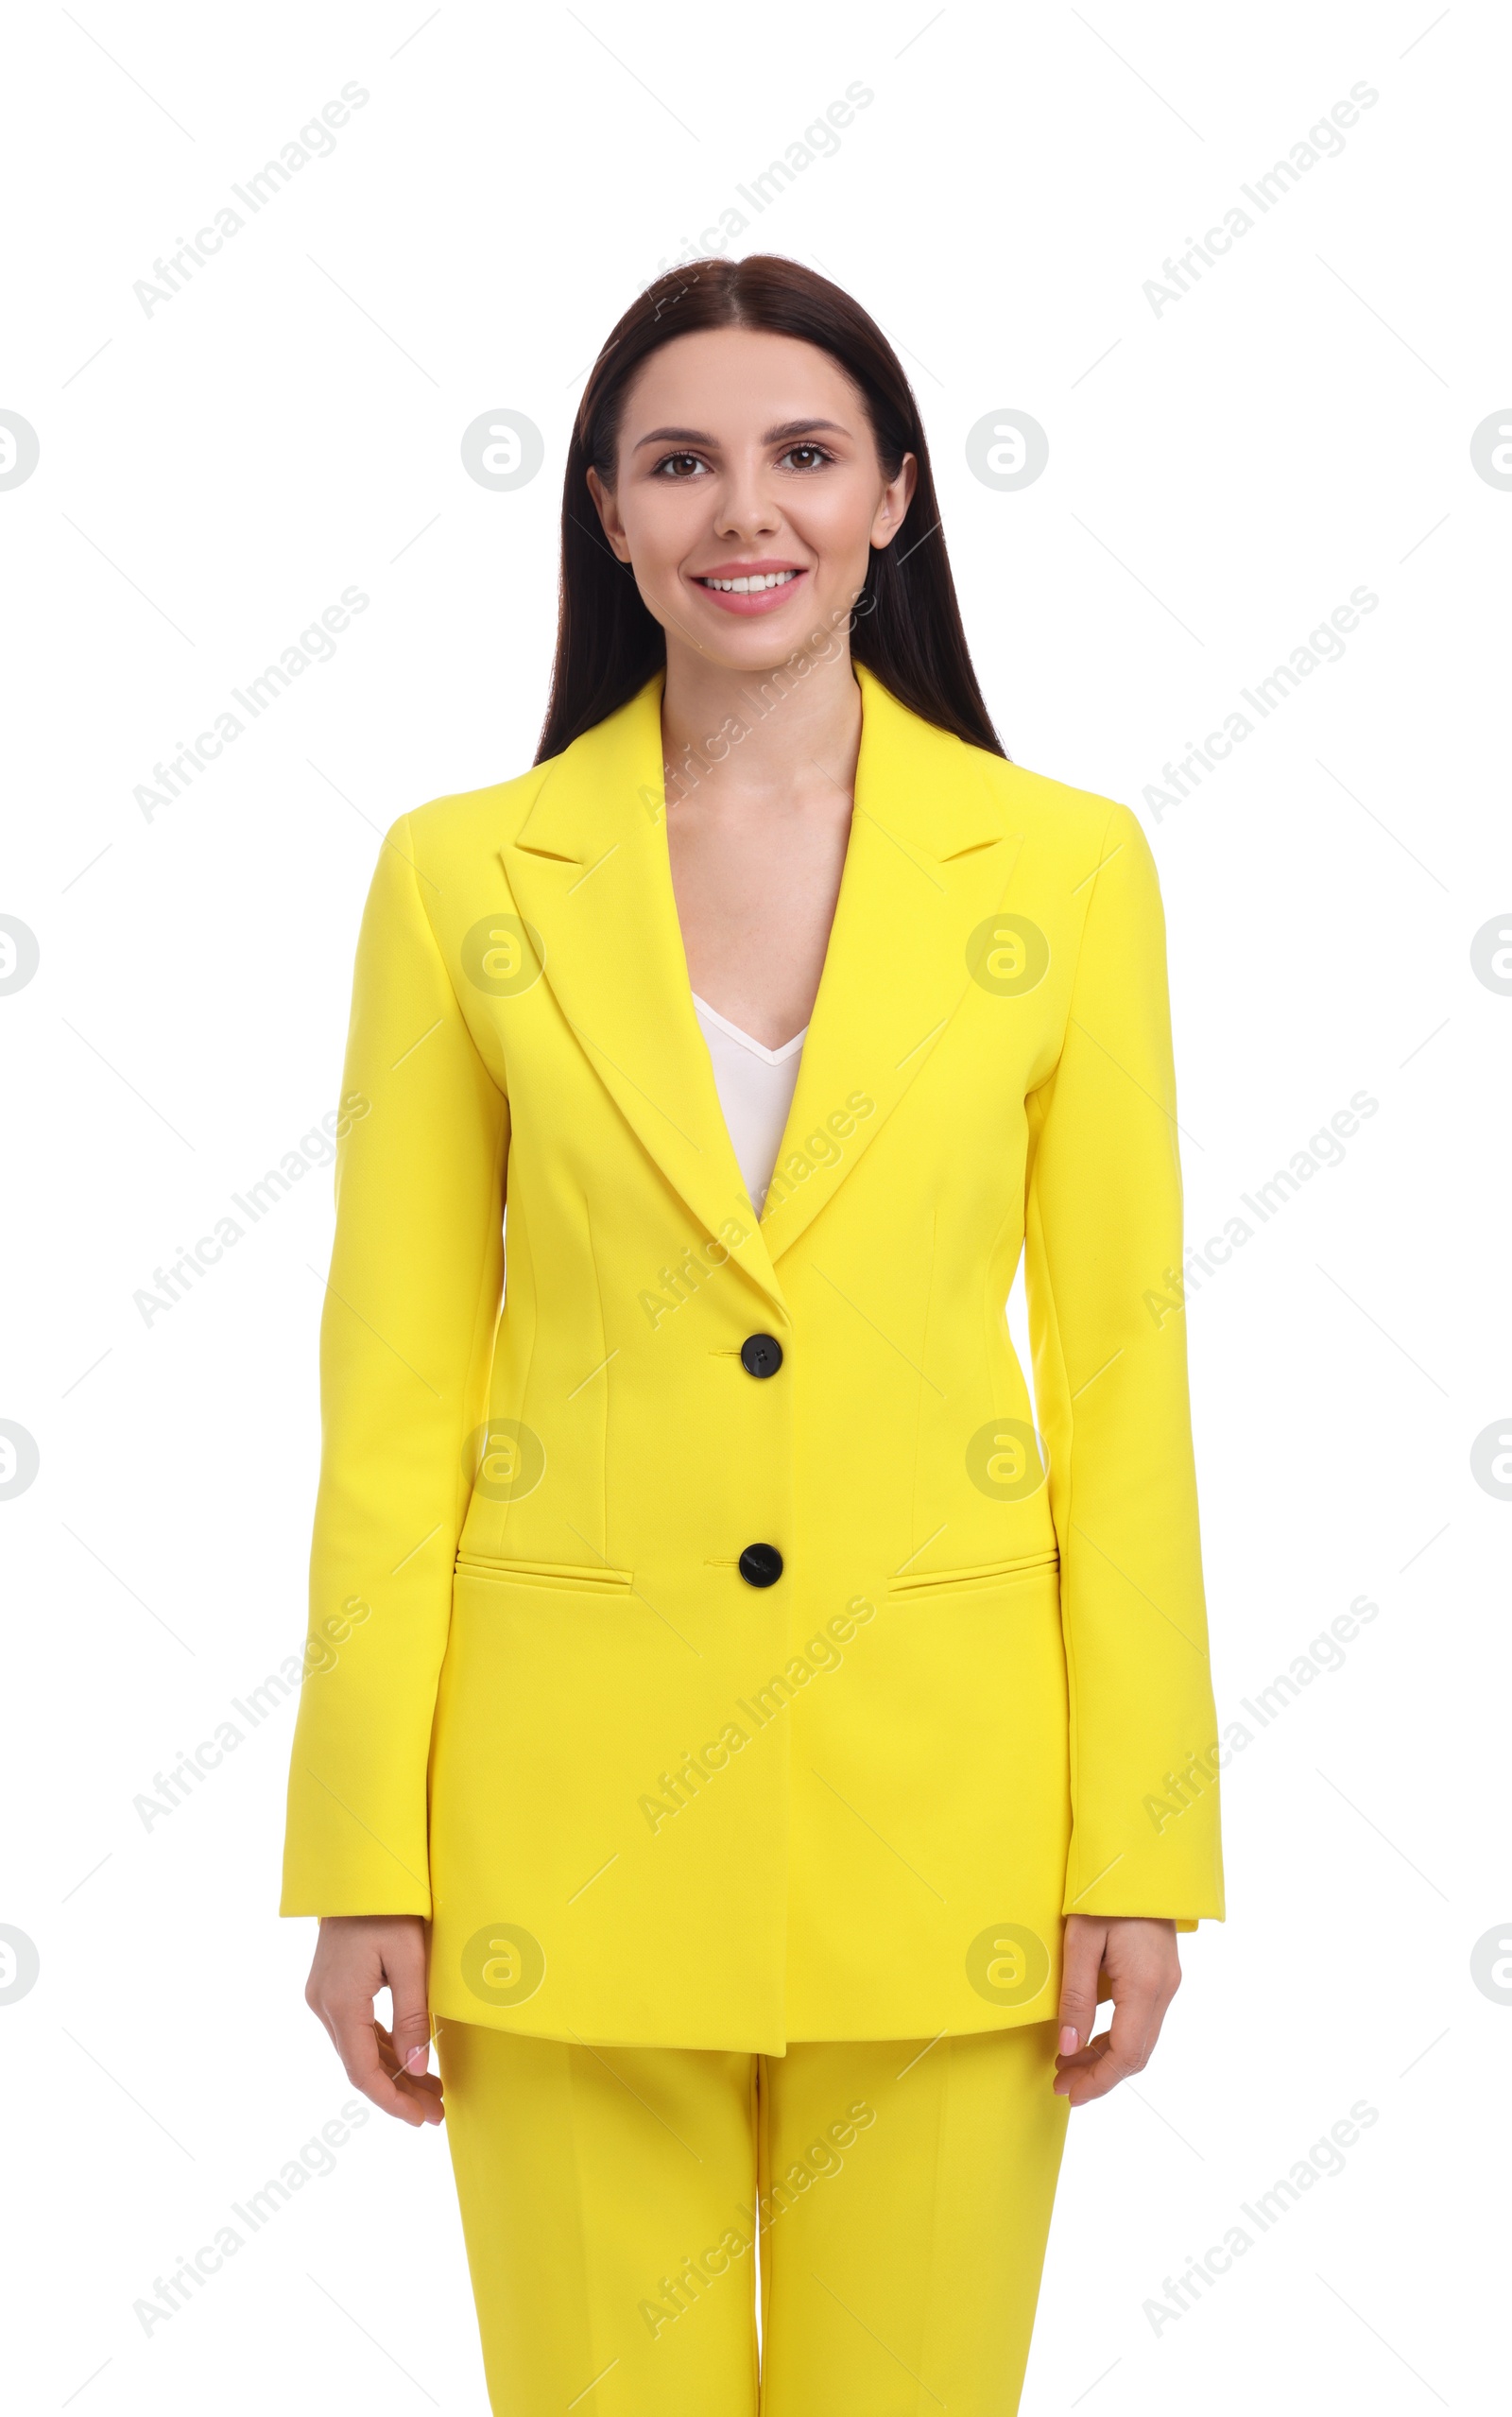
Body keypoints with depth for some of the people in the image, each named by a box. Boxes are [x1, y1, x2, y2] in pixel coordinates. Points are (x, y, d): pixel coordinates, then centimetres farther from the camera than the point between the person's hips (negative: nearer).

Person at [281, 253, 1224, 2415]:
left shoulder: (1064, 866, 1)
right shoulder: (462, 879, 1)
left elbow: (1121, 1373, 2)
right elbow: (394, 1396, 1)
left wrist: (1140, 1845, -1)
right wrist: (364, 1865, -2)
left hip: (941, 1804, 0)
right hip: (575, 1808, 0)